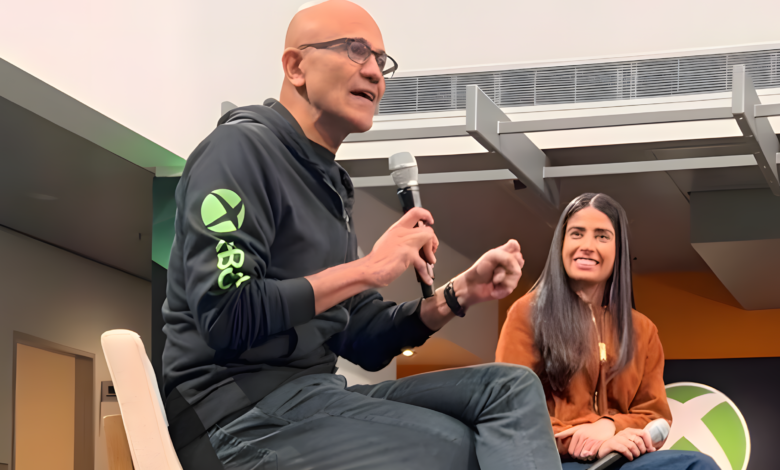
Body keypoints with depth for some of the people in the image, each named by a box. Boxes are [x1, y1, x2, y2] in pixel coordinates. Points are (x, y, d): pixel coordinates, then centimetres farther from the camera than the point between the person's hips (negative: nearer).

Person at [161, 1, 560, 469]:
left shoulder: (331, 183, 18)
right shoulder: (241, 148, -9)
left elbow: (363, 341, 18)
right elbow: (225, 319, -22)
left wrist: (460, 293, 2)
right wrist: (368, 269, -16)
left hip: (314, 393, 8)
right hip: (244, 411, -8)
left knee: (511, 389, -5)